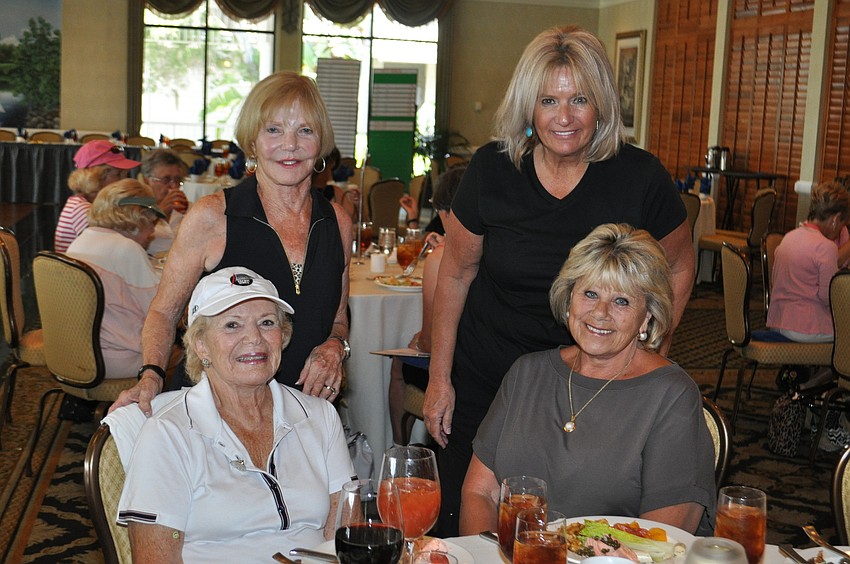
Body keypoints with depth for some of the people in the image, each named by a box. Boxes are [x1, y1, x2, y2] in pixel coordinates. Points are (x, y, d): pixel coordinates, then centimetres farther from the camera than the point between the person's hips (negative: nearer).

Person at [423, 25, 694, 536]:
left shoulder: (640, 178, -13)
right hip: (482, 379, 1)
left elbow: (679, 270, 4)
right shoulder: (492, 169, -9)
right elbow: (457, 274, 2)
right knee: (465, 526, 12)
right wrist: (440, 378, 5)